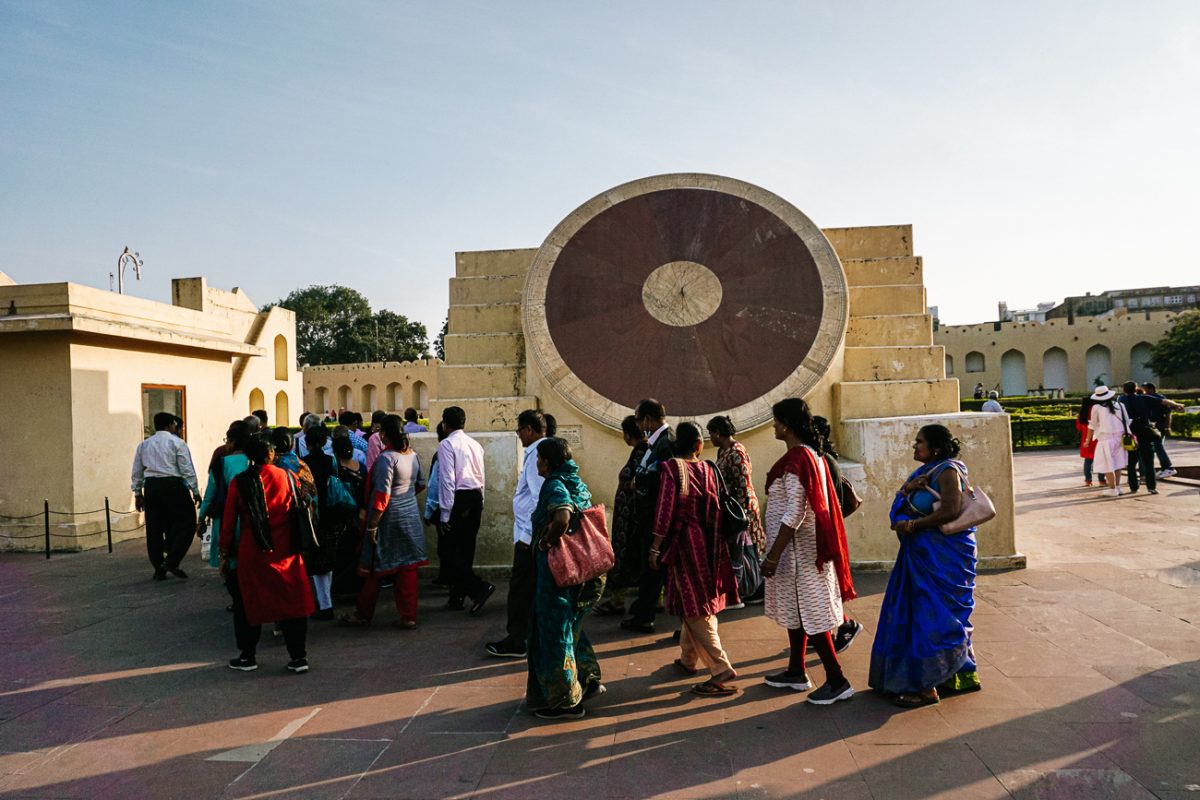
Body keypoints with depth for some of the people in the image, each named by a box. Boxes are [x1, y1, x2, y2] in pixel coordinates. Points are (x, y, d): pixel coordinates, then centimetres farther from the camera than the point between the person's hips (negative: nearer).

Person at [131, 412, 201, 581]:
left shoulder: (143, 445, 15)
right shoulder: (176, 442, -1)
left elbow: (136, 473, 16)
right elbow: (187, 470, -5)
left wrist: (138, 494, 23)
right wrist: (195, 491, -1)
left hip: (150, 486, 6)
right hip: (172, 486, -6)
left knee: (154, 528, 10)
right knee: (186, 522, 2)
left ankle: (159, 569, 14)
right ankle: (171, 561, -9)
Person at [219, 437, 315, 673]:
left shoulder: (239, 483, -5)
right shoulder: (287, 477, 0)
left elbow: (229, 521, -2)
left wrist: (224, 554, 7)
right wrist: (299, 544, 19)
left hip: (251, 554, -1)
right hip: (286, 552, 1)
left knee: (248, 603, 13)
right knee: (292, 602, 7)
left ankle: (247, 656, 20)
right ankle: (298, 656, 8)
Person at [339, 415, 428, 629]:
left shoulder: (386, 458, -19)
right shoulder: (412, 455, 3)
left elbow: (382, 496, -22)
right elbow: (421, 484, 16)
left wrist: (372, 525, -18)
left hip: (389, 520, -6)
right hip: (410, 518, 7)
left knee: (375, 569, 8)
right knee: (407, 568, 10)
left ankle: (363, 615, 21)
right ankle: (408, 616, 13)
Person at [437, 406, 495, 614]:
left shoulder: (447, 444, -9)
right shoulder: (475, 444, 12)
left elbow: (447, 480, -14)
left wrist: (445, 514, -12)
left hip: (458, 498, -7)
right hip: (476, 496, 7)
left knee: (454, 550, -3)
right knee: (466, 548, 12)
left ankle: (480, 588, -17)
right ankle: (457, 596, 21)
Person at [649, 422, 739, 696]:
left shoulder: (671, 468, -11)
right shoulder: (708, 469, 2)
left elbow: (665, 511, -14)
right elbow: (715, 509, 4)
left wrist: (655, 547, -9)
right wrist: (715, 544, 13)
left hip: (684, 540, -5)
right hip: (707, 542, 6)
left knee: (695, 607, -3)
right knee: (700, 602, 17)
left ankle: (721, 670, -7)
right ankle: (688, 659, 31)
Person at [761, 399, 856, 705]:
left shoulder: (795, 459, -20)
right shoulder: (811, 454, 10)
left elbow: (794, 513, -24)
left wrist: (772, 555, -21)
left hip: (797, 549, -10)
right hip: (805, 546, 10)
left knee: (807, 614, -2)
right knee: (798, 611, 18)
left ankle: (837, 680, 5)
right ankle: (796, 672, 29)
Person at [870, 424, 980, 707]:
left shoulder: (947, 471, -12)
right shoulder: (925, 471, 15)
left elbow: (951, 511, -22)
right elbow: (902, 507, 15)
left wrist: (913, 524, -18)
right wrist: (907, 488, -5)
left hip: (943, 555, -9)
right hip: (922, 553, 9)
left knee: (931, 615, -6)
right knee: (914, 612, 11)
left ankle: (927, 686, 1)